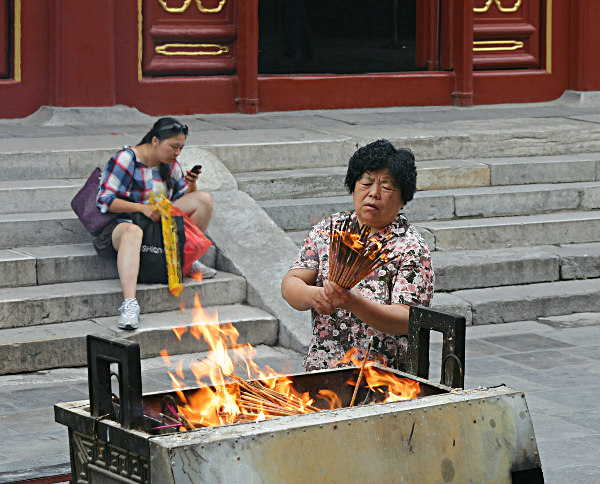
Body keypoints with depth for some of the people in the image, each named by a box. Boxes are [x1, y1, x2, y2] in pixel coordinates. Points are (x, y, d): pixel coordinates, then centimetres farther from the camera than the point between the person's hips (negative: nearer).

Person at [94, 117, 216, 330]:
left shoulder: (170, 165, 11)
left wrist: (191, 185, -7)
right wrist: (142, 208, -25)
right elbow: (106, 201, -15)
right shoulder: (125, 159, -11)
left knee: (204, 199, -5)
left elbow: (185, 199, 16)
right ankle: (129, 304, -61)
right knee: (132, 232, -46)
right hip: (123, 222, -7)